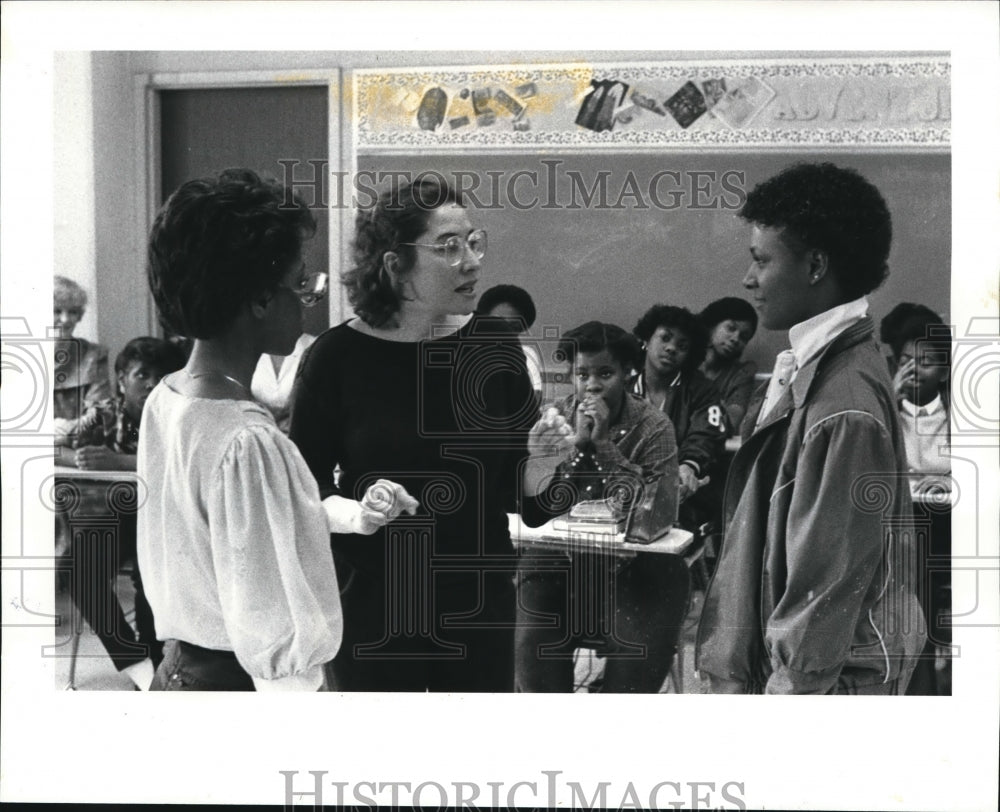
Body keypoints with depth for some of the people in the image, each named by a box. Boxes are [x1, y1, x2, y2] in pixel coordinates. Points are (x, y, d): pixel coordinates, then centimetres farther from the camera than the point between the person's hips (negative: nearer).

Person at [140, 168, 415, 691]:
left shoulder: (164, 401, 0)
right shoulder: (247, 441, -28)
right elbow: (273, 636, -27)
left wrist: (349, 514, 10)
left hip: (177, 672, 8)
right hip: (235, 684, -8)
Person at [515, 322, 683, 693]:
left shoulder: (653, 427, -6)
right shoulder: (555, 419, 2)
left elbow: (660, 514, -17)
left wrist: (604, 444, -20)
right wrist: (577, 444, -19)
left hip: (633, 563, -1)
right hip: (559, 557, 2)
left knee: (639, 658, -20)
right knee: (531, 647, -19)